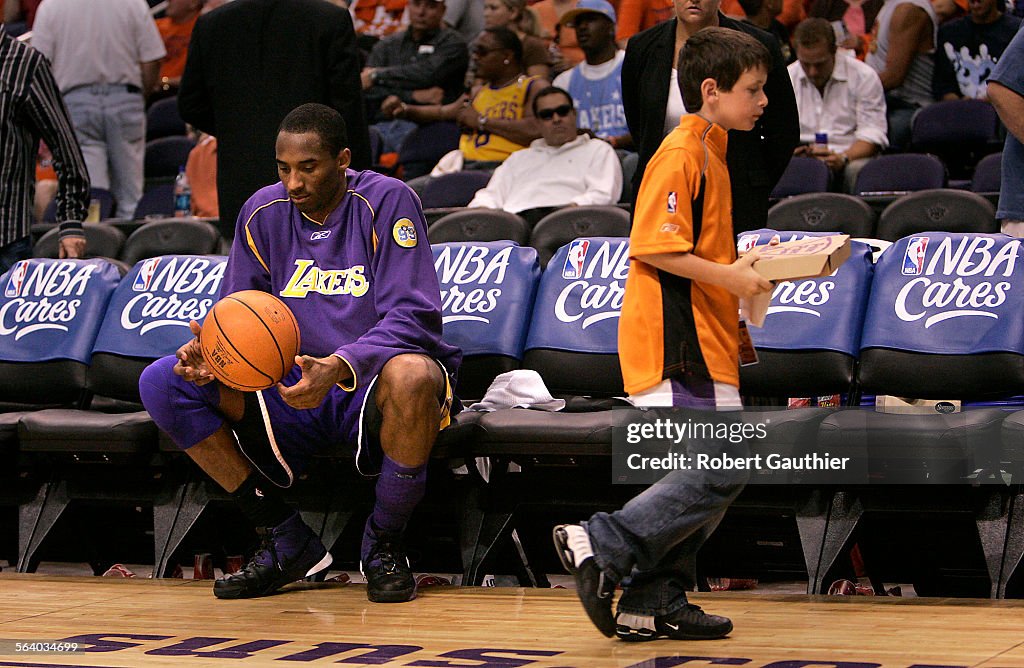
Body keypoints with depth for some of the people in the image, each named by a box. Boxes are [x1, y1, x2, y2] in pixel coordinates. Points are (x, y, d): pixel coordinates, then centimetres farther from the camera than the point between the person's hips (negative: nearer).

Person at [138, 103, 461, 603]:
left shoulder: (386, 201, -10)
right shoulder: (264, 213, 4)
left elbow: (413, 317, -18)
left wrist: (338, 367, -36)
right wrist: (209, 350, -18)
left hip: (370, 386, -5)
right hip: (291, 392, 5)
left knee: (411, 375, -42)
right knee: (162, 383, -14)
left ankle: (384, 544, -15)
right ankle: (286, 541, -7)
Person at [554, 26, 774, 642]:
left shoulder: (710, 154, 20)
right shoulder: (680, 155, -12)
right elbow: (653, 247, -19)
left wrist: (740, 268, 17)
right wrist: (728, 277, -17)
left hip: (701, 341, 10)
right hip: (678, 341, -10)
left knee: (704, 477, 9)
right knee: (721, 469, -14)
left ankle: (654, 603, 12)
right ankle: (601, 546, -11)